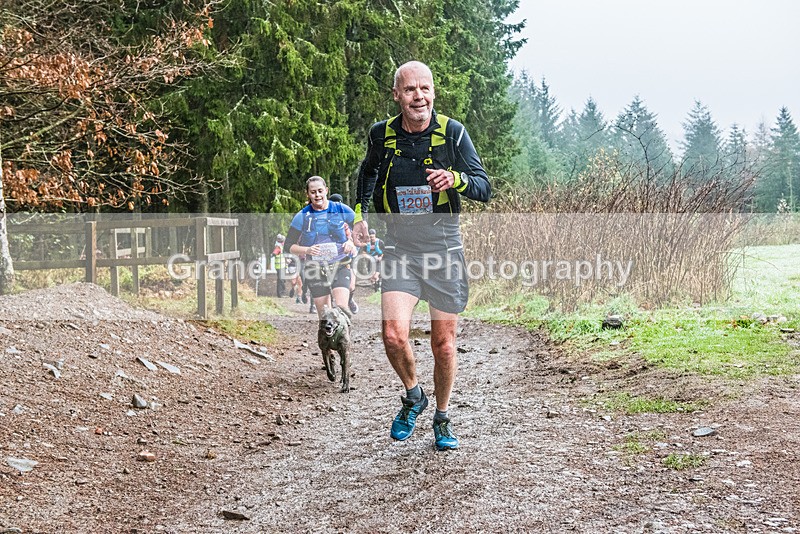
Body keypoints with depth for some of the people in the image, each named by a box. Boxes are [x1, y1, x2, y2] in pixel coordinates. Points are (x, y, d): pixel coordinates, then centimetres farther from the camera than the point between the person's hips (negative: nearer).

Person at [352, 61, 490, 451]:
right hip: (399, 246, 1)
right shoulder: (382, 134, 0)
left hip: (444, 246, 0)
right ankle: (413, 395, 14)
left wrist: (455, 179, -27)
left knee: (443, 344, 6)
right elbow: (368, 173, 23)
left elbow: (484, 189, -7)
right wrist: (361, 213, 11)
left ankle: (442, 418, 30)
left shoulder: (452, 132, -5)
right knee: (394, 334, -18)